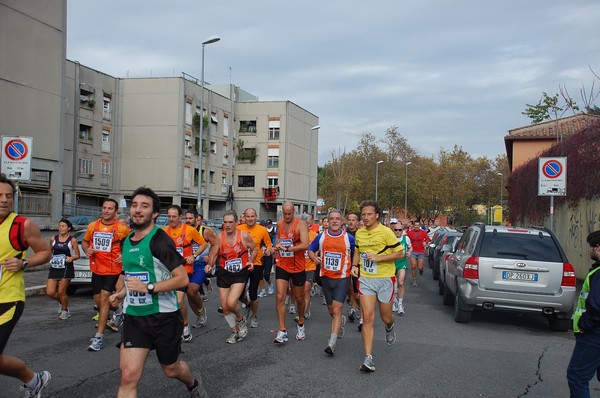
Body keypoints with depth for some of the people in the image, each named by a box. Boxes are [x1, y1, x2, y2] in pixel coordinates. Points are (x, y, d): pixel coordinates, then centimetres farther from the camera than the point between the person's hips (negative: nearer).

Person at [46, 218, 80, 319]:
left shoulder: (72, 240, -2)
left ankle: (65, 311, 21)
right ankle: (61, 302, 28)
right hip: (54, 268, 4)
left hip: (66, 268, -4)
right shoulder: (53, 239, 7)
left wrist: (71, 258, -18)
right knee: (50, 292, -4)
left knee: (61, 292, -3)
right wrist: (49, 258, 1)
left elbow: (77, 255, 2)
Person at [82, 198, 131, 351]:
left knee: (104, 298, -14)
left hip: (113, 270, -5)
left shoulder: (122, 229, -8)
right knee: (98, 300, 13)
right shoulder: (93, 226, 3)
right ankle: (117, 310, 46)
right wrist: (86, 249, -3)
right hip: (96, 270, 5)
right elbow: (85, 241, 18)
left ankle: (99, 337, -10)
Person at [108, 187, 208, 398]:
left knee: (171, 370, 17)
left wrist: (148, 287, -26)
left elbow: (182, 278, -19)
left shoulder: (159, 240, -16)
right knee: (128, 376, -9)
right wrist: (121, 293, 10)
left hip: (164, 316, -5)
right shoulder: (126, 241, 7)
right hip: (134, 317, 5)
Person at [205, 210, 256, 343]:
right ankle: (235, 331, 27)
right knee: (224, 306, 5)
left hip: (240, 273, -3)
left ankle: (240, 320, 14)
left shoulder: (244, 236, -10)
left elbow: (254, 249, 5)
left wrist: (251, 261, -12)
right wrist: (210, 265, -12)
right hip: (224, 273, 3)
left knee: (231, 302, -19)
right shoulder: (219, 237, -5)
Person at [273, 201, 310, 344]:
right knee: (280, 297, -9)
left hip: (298, 267, -3)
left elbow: (305, 245, -26)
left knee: (299, 298, 13)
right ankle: (282, 331, -5)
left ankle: (300, 325, 37)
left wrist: (287, 248, -28)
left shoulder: (301, 224, -13)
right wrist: (277, 245, 5)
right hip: (282, 266, 3)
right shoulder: (279, 224, 5)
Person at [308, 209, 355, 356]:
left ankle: (332, 343, -14)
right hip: (326, 277, 4)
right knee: (331, 311, 16)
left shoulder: (349, 238, -3)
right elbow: (310, 250, 12)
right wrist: (315, 258, -7)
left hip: (342, 278, -3)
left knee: (337, 310, -15)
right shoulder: (321, 236, 2)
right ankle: (340, 321, 50)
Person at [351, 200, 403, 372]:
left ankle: (389, 327, 50)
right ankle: (368, 358, -7)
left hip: (385, 279, -3)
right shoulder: (359, 233, 6)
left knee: (386, 317, 11)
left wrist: (378, 258, -18)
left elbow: (400, 253, -9)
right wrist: (355, 265, 5)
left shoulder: (386, 232, -10)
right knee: (367, 318, -8)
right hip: (365, 279, 3)